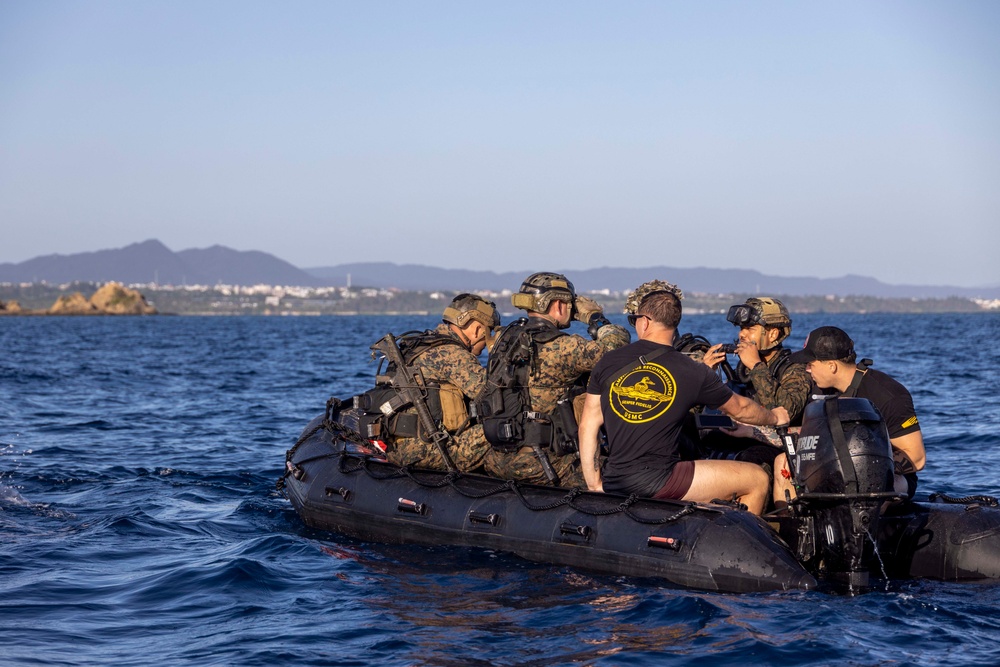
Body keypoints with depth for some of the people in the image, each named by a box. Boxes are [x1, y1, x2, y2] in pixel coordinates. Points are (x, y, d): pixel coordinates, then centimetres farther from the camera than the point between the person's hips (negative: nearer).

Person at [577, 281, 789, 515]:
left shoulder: (608, 363, 5)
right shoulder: (693, 372, -1)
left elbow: (587, 426, 6)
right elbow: (739, 408, 15)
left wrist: (594, 485, 12)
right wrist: (775, 417, 36)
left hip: (613, 485, 5)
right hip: (658, 482, -5)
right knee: (757, 480, 7)